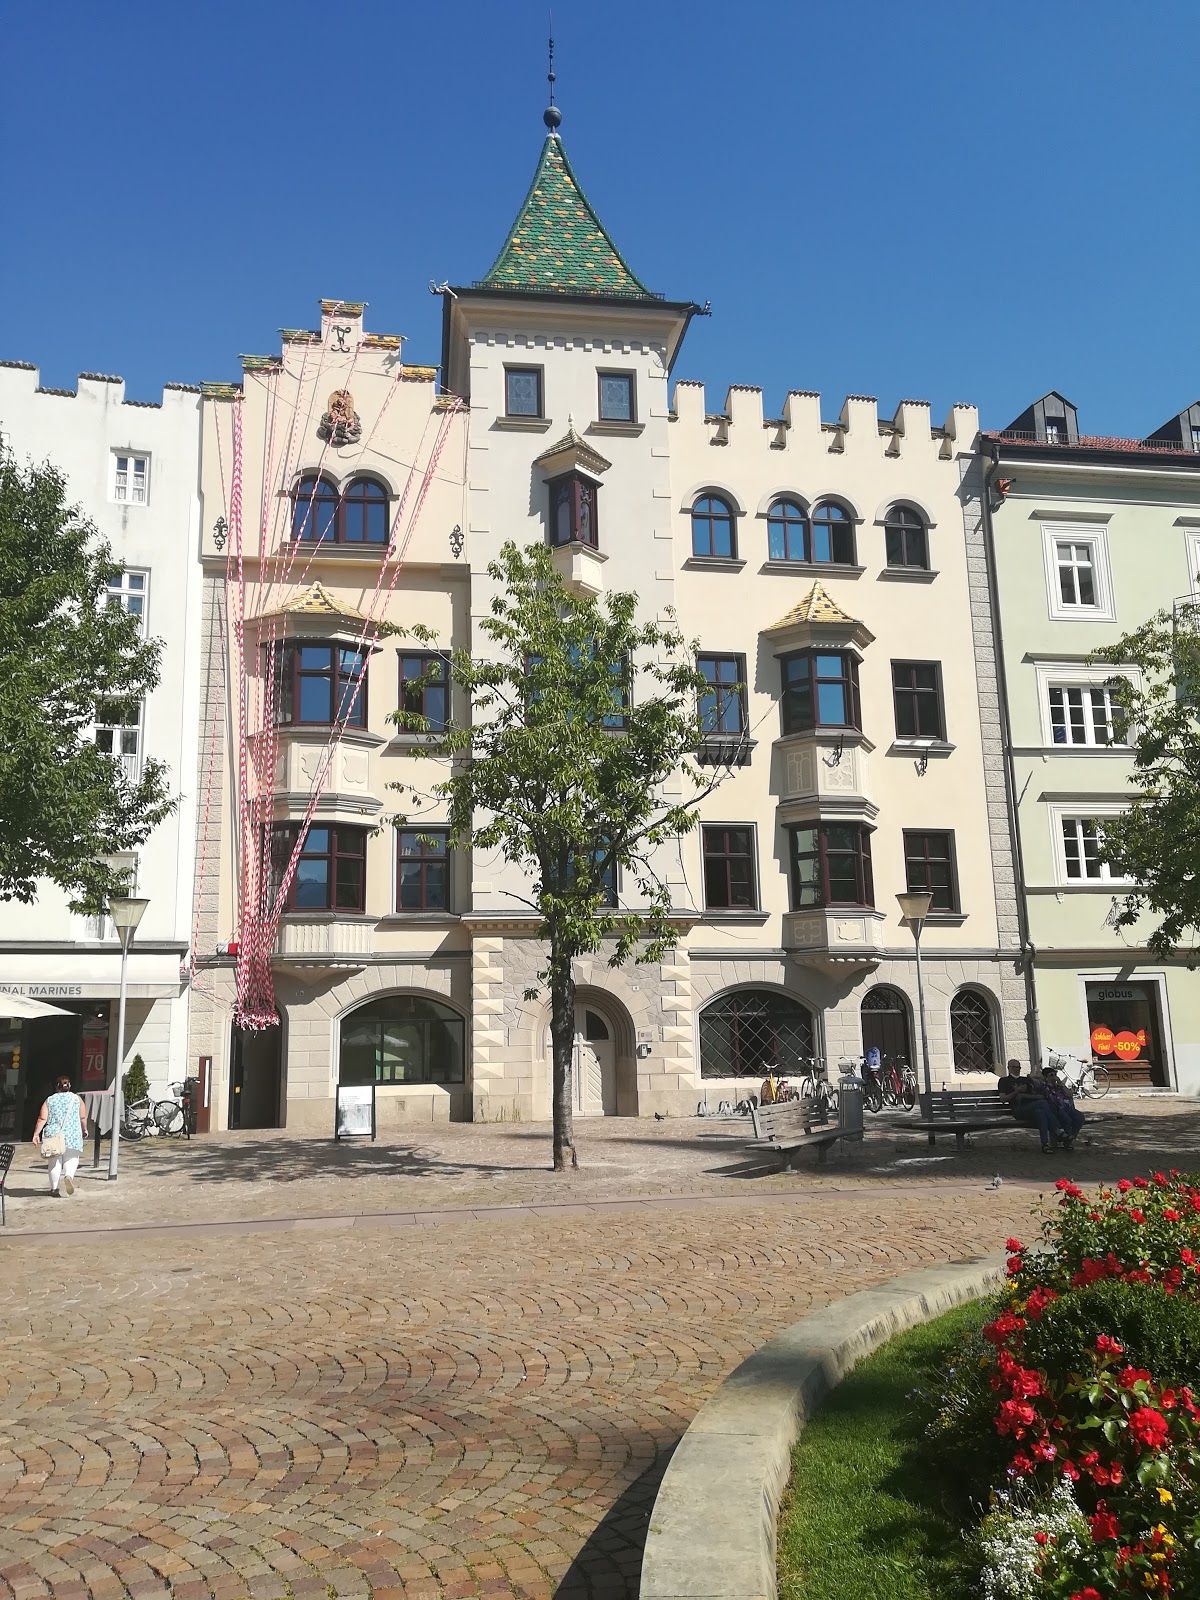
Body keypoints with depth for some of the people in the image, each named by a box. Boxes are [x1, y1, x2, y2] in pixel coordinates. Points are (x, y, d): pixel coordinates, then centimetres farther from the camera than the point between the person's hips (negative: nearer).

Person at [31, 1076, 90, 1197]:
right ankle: (69, 1175, -21)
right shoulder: (76, 1099, 5)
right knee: (71, 1159, 6)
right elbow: (83, 1117, 6)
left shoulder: (49, 1100, 5)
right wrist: (84, 1129, 21)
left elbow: (42, 1119, -2)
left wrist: (36, 1134, 0)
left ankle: (54, 1188, 7)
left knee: (54, 1162, 6)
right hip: (72, 1135, -1)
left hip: (53, 1135, 1)